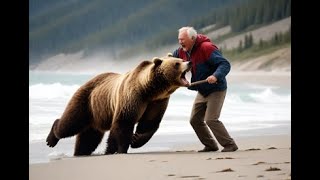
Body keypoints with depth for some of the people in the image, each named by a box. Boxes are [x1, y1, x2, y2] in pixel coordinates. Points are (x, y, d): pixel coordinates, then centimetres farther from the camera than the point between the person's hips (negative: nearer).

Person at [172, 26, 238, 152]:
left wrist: (216, 76, -47)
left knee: (211, 119, -17)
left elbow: (225, 64, -30)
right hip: (202, 92, 9)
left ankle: (229, 145, -7)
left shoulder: (206, 48, -25)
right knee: (195, 120, 8)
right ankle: (210, 145, 20)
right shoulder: (182, 51, 0)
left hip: (216, 90, -9)